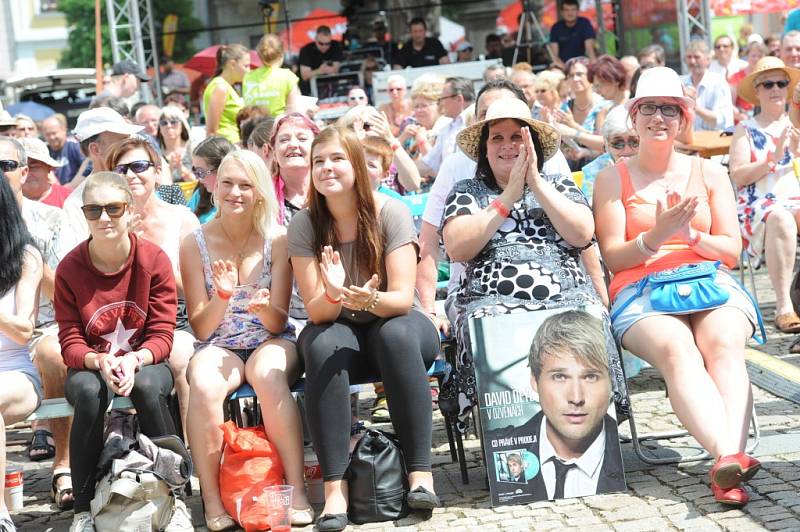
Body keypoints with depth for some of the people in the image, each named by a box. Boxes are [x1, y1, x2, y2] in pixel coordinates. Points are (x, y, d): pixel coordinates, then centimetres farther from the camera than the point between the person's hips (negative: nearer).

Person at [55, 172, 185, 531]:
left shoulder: (155, 260, -6)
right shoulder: (69, 268, -5)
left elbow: (162, 336, -7)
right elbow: (70, 342, -6)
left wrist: (134, 360, -28)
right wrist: (100, 361, -28)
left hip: (145, 363, 0)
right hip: (91, 366, 0)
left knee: (147, 387, -36)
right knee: (89, 392, -35)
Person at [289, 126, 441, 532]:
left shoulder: (390, 213, -13)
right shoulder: (303, 225, -8)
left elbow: (402, 298, -19)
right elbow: (315, 310, -12)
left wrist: (369, 300, -41)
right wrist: (332, 295, -36)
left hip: (394, 324, -1)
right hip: (341, 331, 1)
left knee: (396, 334, -36)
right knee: (321, 345, -34)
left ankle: (420, 472, -33)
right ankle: (334, 487, -38)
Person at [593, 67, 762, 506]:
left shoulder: (709, 173, 20)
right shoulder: (613, 179, 14)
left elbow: (732, 251, 14)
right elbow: (613, 257, 6)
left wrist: (691, 235, -7)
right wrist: (657, 236, -13)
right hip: (641, 291, -2)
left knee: (724, 344, -33)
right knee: (677, 351, -35)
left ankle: (728, 462, -51)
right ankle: (728, 456, -54)